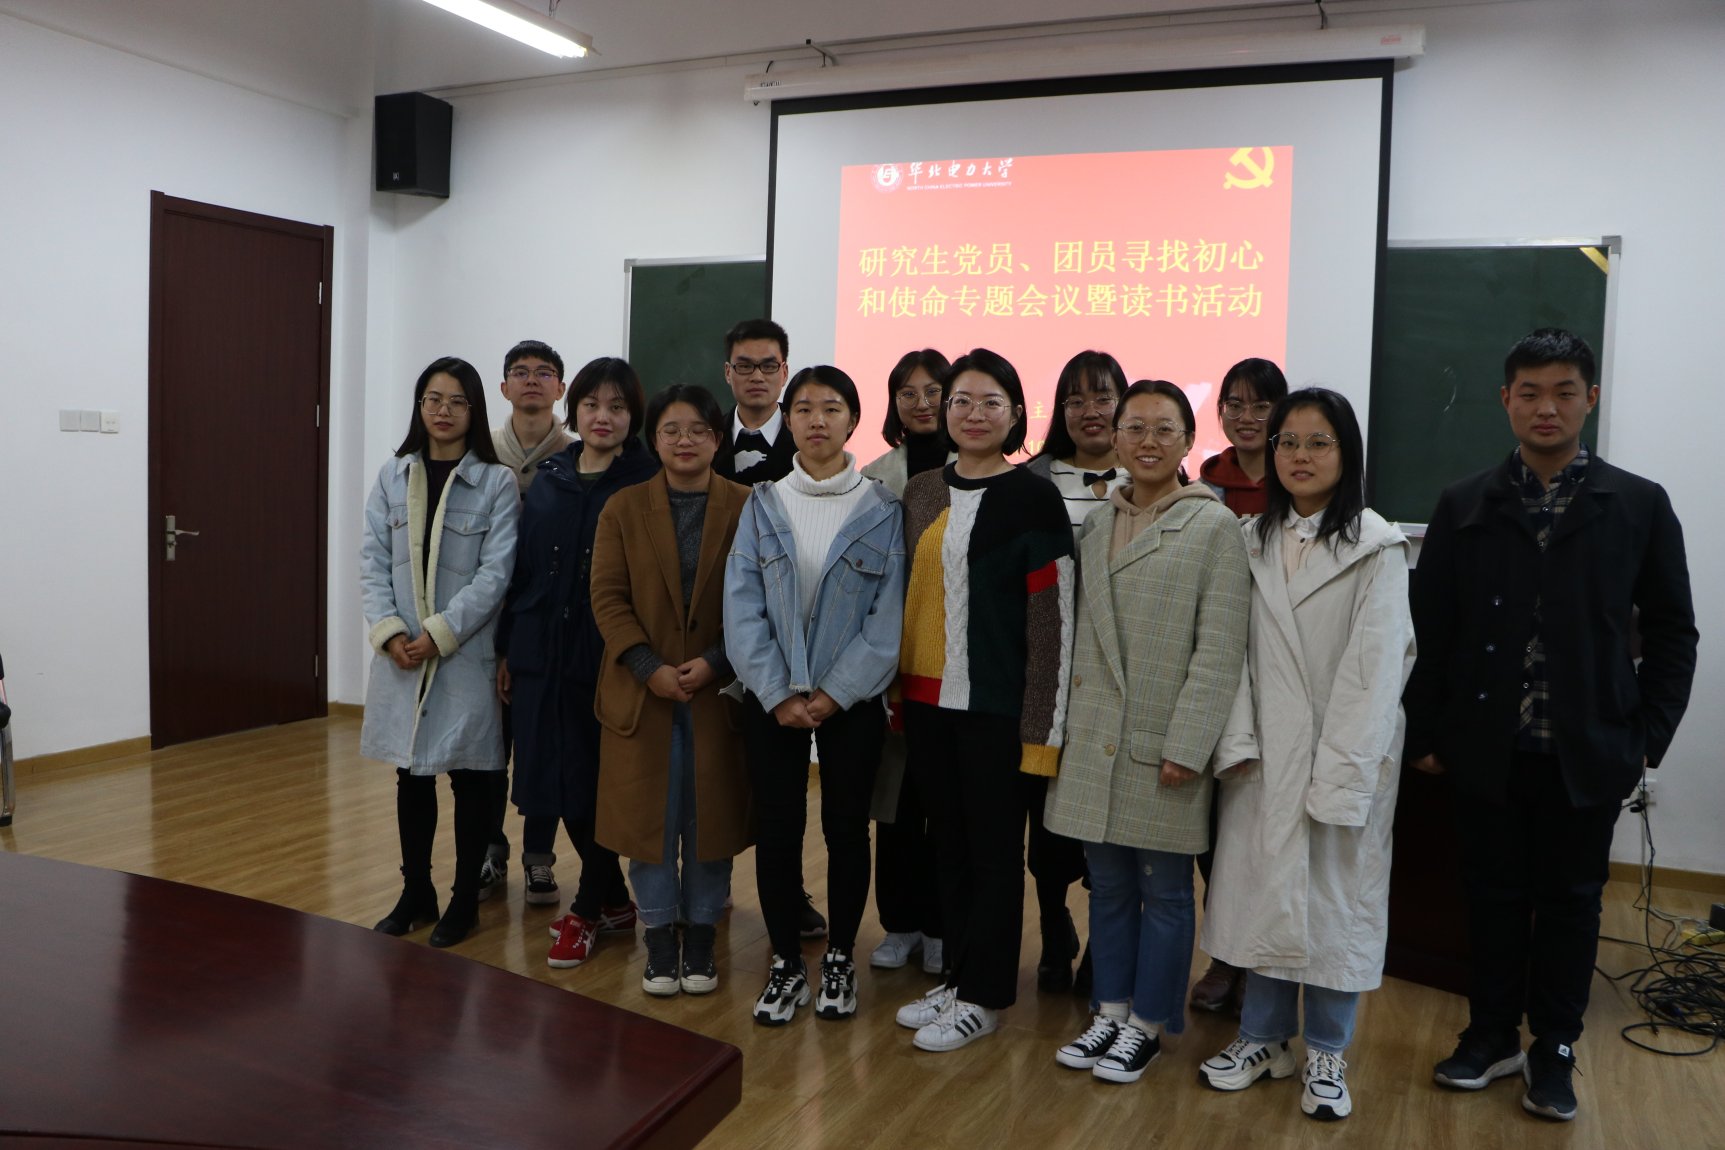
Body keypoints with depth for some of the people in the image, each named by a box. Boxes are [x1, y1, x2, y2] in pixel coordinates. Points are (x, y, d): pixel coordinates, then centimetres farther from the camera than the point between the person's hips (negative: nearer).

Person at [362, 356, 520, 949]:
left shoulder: (496, 483, -5)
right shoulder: (393, 476, 6)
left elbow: (495, 573, -10)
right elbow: (372, 560, 3)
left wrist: (439, 634, -16)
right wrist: (388, 631, -11)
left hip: (466, 653, -3)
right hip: (401, 653, 3)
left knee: (468, 777, 6)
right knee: (411, 774, 13)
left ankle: (464, 899, 20)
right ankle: (415, 893, 27)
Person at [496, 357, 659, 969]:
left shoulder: (649, 483, -6)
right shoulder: (548, 478, 10)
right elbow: (522, 567, 12)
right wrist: (506, 648, 10)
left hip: (608, 659, -5)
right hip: (541, 654, 5)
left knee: (594, 784, 2)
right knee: (553, 779, 10)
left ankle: (588, 911, 21)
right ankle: (614, 900, 28)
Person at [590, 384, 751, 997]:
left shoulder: (745, 508, 0)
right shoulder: (623, 508, 4)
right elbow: (608, 597, -2)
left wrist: (715, 662, -14)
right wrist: (650, 668, -13)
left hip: (719, 689, -1)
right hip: (642, 690, 1)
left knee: (710, 814, 7)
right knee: (649, 813, 6)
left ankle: (700, 937, 23)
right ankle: (659, 939, 21)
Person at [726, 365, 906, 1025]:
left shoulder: (883, 511, -1)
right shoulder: (763, 505, 3)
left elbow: (890, 613, -6)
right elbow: (742, 605, -3)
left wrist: (837, 692, -13)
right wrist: (778, 695, -12)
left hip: (851, 700, -1)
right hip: (773, 700, 1)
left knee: (846, 828, 9)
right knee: (776, 830, 6)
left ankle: (839, 960, 27)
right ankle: (786, 966, 22)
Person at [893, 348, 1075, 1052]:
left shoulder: (1034, 498, -7)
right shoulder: (920, 493, 9)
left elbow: (1054, 617, -9)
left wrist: (1041, 725, -13)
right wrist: (898, 689, 11)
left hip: (996, 704, -5)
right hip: (927, 699, 5)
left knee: (995, 849, 5)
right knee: (950, 842, 15)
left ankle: (983, 995, 19)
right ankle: (955, 976, 29)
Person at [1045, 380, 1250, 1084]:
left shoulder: (1213, 526, -6)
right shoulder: (1096, 526, 11)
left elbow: (1220, 651, -10)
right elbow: (1081, 635, 12)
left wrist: (1186, 746, -15)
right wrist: (1067, 724, 7)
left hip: (1162, 745, -5)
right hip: (1095, 741, 5)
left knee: (1163, 890, 7)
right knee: (1107, 885, 14)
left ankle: (1147, 1025, 23)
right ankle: (1110, 1013, 29)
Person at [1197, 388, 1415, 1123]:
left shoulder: (1375, 546, -7)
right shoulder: (1253, 540, 7)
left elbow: (1376, 665, -11)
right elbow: (1238, 649, 3)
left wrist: (1339, 775, -16)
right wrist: (1238, 742, -7)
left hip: (1344, 755, -3)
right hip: (1265, 753, 4)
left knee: (1334, 896, 5)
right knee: (1261, 889, 9)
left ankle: (1326, 1053, 22)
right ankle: (1264, 1037, 26)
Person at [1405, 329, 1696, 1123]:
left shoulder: (1640, 506, 0)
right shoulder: (1463, 507, 1)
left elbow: (1671, 633, 3)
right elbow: (1430, 630, 2)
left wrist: (1648, 738, -3)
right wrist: (1425, 732, -1)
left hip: (1588, 752, 0)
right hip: (1487, 749, 1)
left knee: (1571, 900, 11)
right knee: (1494, 895, 11)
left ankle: (1554, 1050, 26)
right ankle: (1492, 1033, 28)